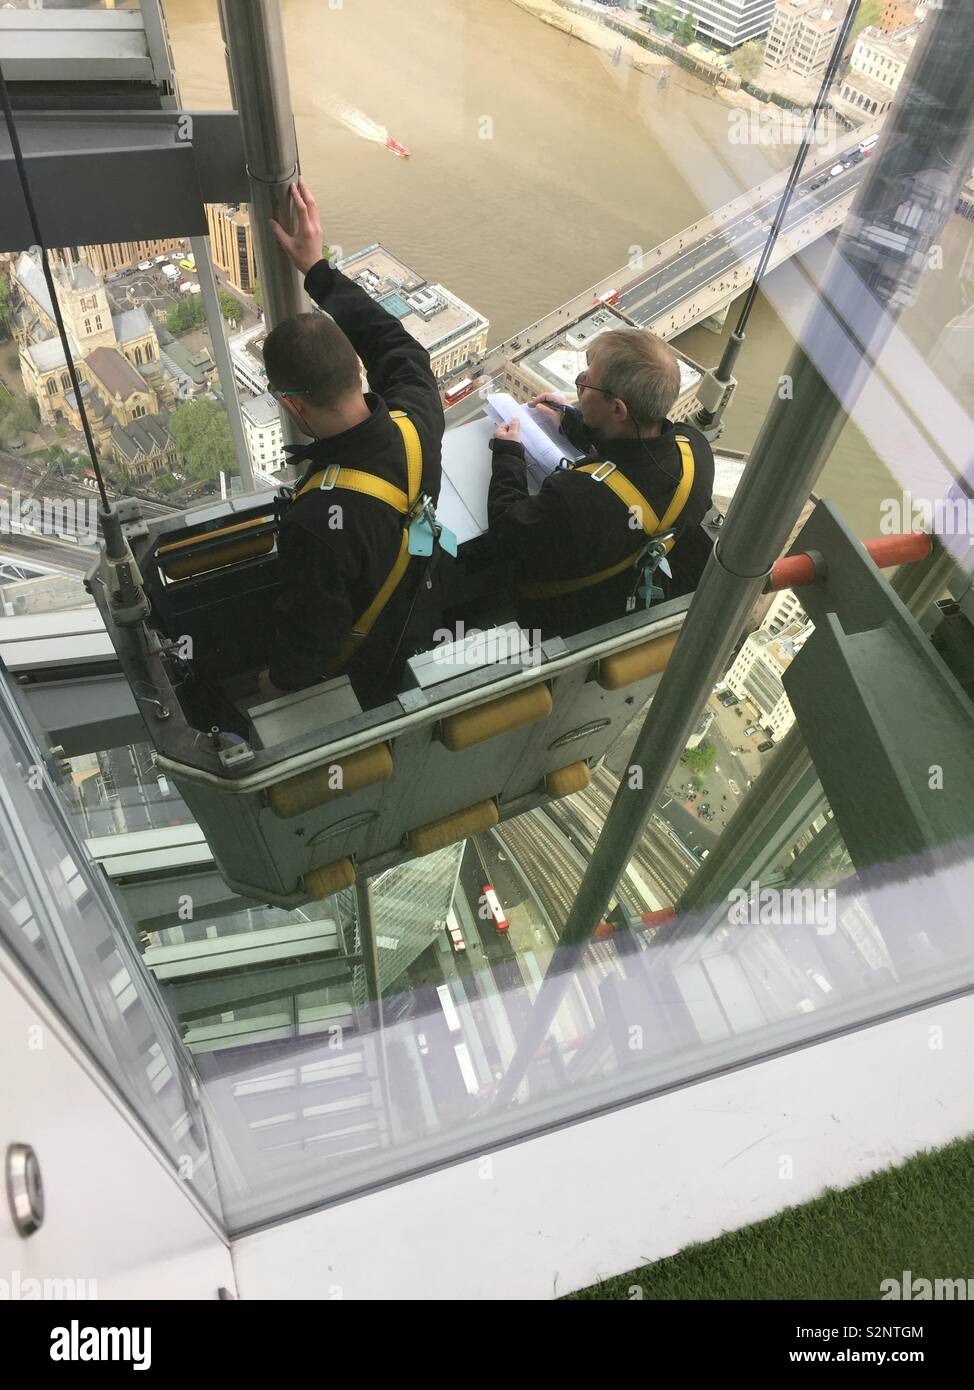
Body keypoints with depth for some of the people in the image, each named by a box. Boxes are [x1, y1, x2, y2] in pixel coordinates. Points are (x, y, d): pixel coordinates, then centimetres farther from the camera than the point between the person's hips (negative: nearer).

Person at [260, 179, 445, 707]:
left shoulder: (317, 522, -43)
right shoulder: (416, 420, -26)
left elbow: (311, 636, -27)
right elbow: (395, 343, -2)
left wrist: (278, 679, -6)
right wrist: (317, 267, 3)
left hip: (360, 673, -5)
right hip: (420, 623, 5)